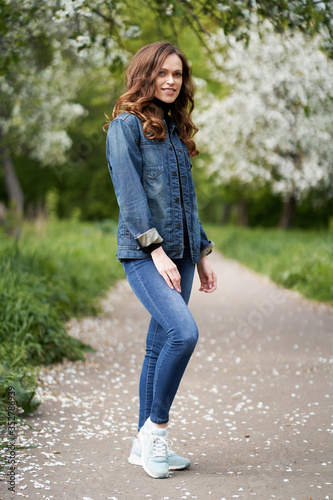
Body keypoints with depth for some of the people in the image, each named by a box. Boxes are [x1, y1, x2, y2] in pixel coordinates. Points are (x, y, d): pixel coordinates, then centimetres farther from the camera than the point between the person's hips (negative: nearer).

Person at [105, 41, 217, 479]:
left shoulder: (175, 130, 19)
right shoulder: (127, 125, -2)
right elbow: (129, 193, -12)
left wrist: (201, 253, 18)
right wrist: (155, 248, -19)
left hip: (179, 254, 7)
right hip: (143, 253, -7)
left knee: (160, 346, 8)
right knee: (183, 332, -22)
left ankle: (146, 445, 16)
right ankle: (156, 427, -4)